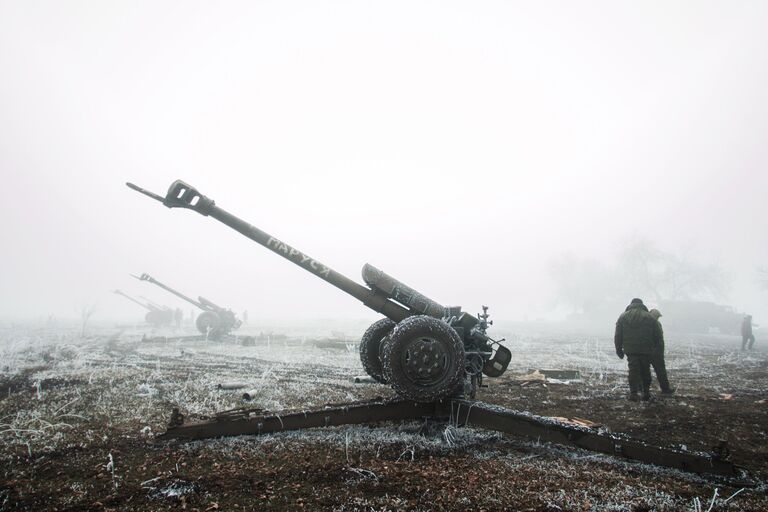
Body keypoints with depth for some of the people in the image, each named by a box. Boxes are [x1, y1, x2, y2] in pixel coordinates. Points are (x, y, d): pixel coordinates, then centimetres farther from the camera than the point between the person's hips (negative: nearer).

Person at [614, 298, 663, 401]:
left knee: (633, 370, 2)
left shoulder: (623, 316, 5)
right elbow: (658, 335, 4)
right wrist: (654, 347, 18)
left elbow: (618, 335, 5)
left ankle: (633, 393, -4)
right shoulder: (649, 317, 2)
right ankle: (646, 392, 16)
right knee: (645, 371, 13)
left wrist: (619, 349, 11)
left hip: (630, 350, 0)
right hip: (646, 350, 0)